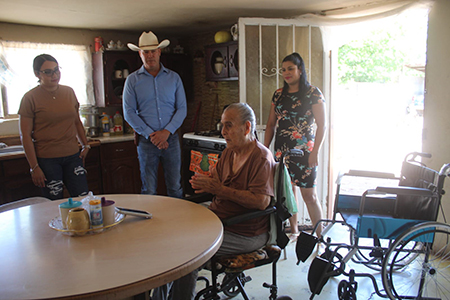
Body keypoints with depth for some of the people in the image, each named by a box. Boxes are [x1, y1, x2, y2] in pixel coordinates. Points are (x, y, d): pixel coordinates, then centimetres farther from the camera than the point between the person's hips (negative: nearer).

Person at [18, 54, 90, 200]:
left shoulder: (69, 92, 9)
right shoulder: (30, 98, -5)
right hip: (47, 159, -4)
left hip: (73, 156, 4)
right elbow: (25, 135, -5)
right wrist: (34, 167, -8)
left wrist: (85, 145, 11)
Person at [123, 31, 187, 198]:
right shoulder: (132, 80, 5)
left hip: (171, 139, 1)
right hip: (146, 141, -1)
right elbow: (129, 113, -1)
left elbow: (182, 109, 2)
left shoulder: (174, 78, 8)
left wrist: (167, 131, -12)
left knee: (175, 187, 5)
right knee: (149, 190, 5)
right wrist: (150, 134, -12)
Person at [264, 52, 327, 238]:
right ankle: (294, 231, 25)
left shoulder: (313, 93, -3)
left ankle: (320, 236, 8)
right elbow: (271, 124, 15)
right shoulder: (279, 94, 11)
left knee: (309, 195, -5)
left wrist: (315, 151, -13)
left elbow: (322, 125, -5)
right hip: (282, 150, 5)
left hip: (304, 151, -5)